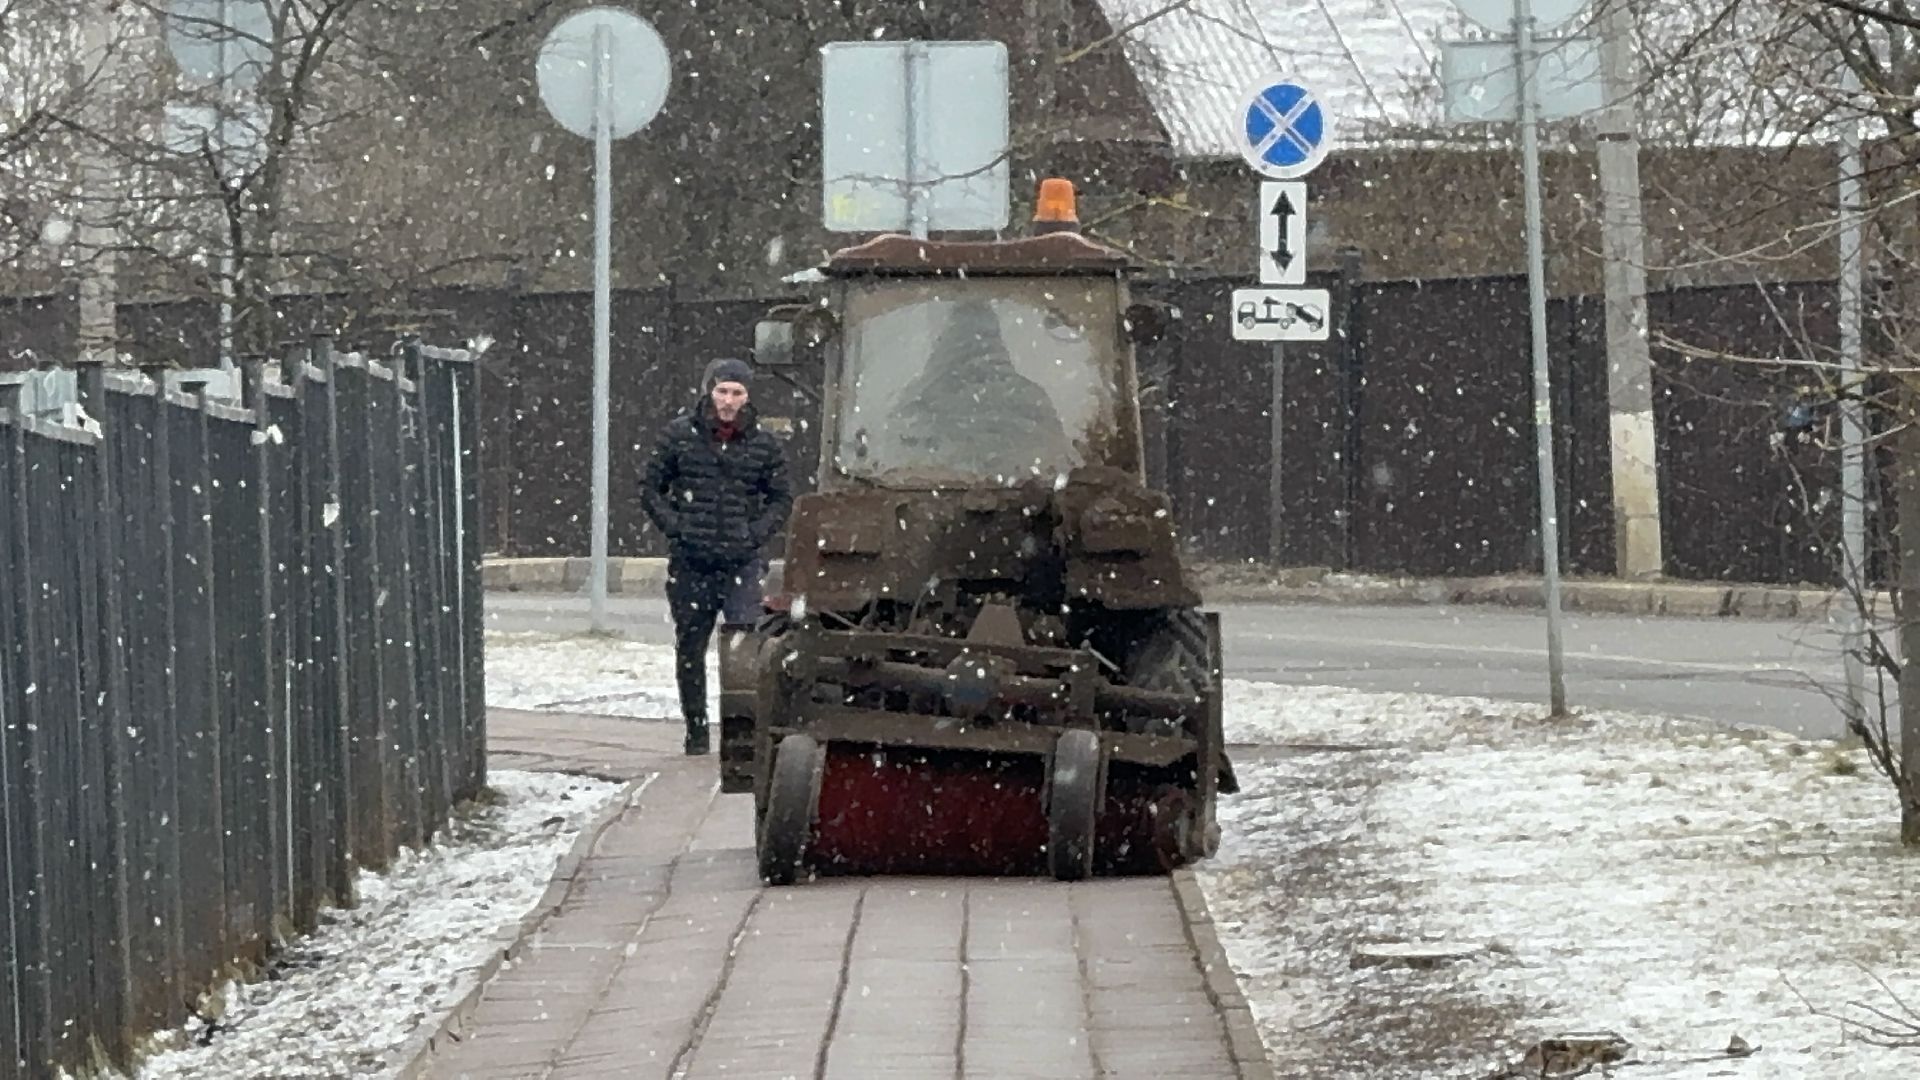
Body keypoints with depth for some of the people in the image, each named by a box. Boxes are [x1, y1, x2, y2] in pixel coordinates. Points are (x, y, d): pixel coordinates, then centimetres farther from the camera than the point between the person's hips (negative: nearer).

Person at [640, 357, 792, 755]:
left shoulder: (763, 444, 4)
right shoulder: (680, 434, 2)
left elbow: (782, 499, 12)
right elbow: (650, 487, 8)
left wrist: (757, 532, -4)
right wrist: (674, 525, -5)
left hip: (741, 564, -1)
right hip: (690, 565, 1)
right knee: (690, 649, 9)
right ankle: (696, 730, 21)